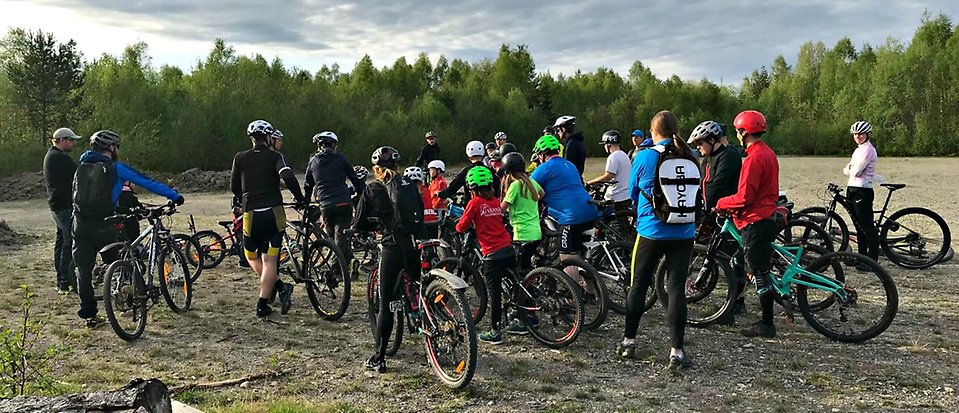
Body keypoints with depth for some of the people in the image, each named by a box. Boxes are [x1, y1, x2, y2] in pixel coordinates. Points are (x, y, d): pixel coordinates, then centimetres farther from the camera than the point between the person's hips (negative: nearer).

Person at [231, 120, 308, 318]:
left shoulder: (240, 158, 7)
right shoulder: (275, 157, 0)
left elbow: (234, 186, 12)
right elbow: (288, 177, -16)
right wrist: (300, 198, -4)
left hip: (251, 215, 1)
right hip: (274, 214, -1)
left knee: (252, 257, 18)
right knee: (270, 260, 2)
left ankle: (280, 286, 3)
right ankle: (262, 305, -2)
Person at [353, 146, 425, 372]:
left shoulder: (372, 190, 1)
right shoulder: (410, 185, 12)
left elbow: (359, 224, 4)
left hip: (393, 248, -4)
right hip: (417, 246, 4)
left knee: (386, 304, 3)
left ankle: (378, 358, 6)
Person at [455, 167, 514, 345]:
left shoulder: (475, 202, -6)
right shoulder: (495, 200, 10)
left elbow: (462, 226, -4)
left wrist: (457, 225, 17)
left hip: (492, 254, -6)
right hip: (508, 250, 6)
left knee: (494, 292, -1)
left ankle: (495, 332, 4)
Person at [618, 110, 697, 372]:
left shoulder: (644, 157, -7)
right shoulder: (691, 158, 0)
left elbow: (633, 193, 4)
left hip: (651, 232, -2)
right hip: (684, 233, 2)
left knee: (638, 285, 12)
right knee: (677, 289, 3)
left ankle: (629, 341, 21)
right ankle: (677, 351, 2)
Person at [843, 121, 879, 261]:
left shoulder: (868, 149, -12)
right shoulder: (859, 149, 18)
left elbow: (855, 171, -18)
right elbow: (848, 170, 15)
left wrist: (849, 169, 2)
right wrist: (849, 169, -6)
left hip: (862, 191, -10)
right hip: (853, 190, 10)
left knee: (867, 227, -7)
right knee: (860, 226, 14)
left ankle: (872, 261, -4)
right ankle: (862, 256, 22)